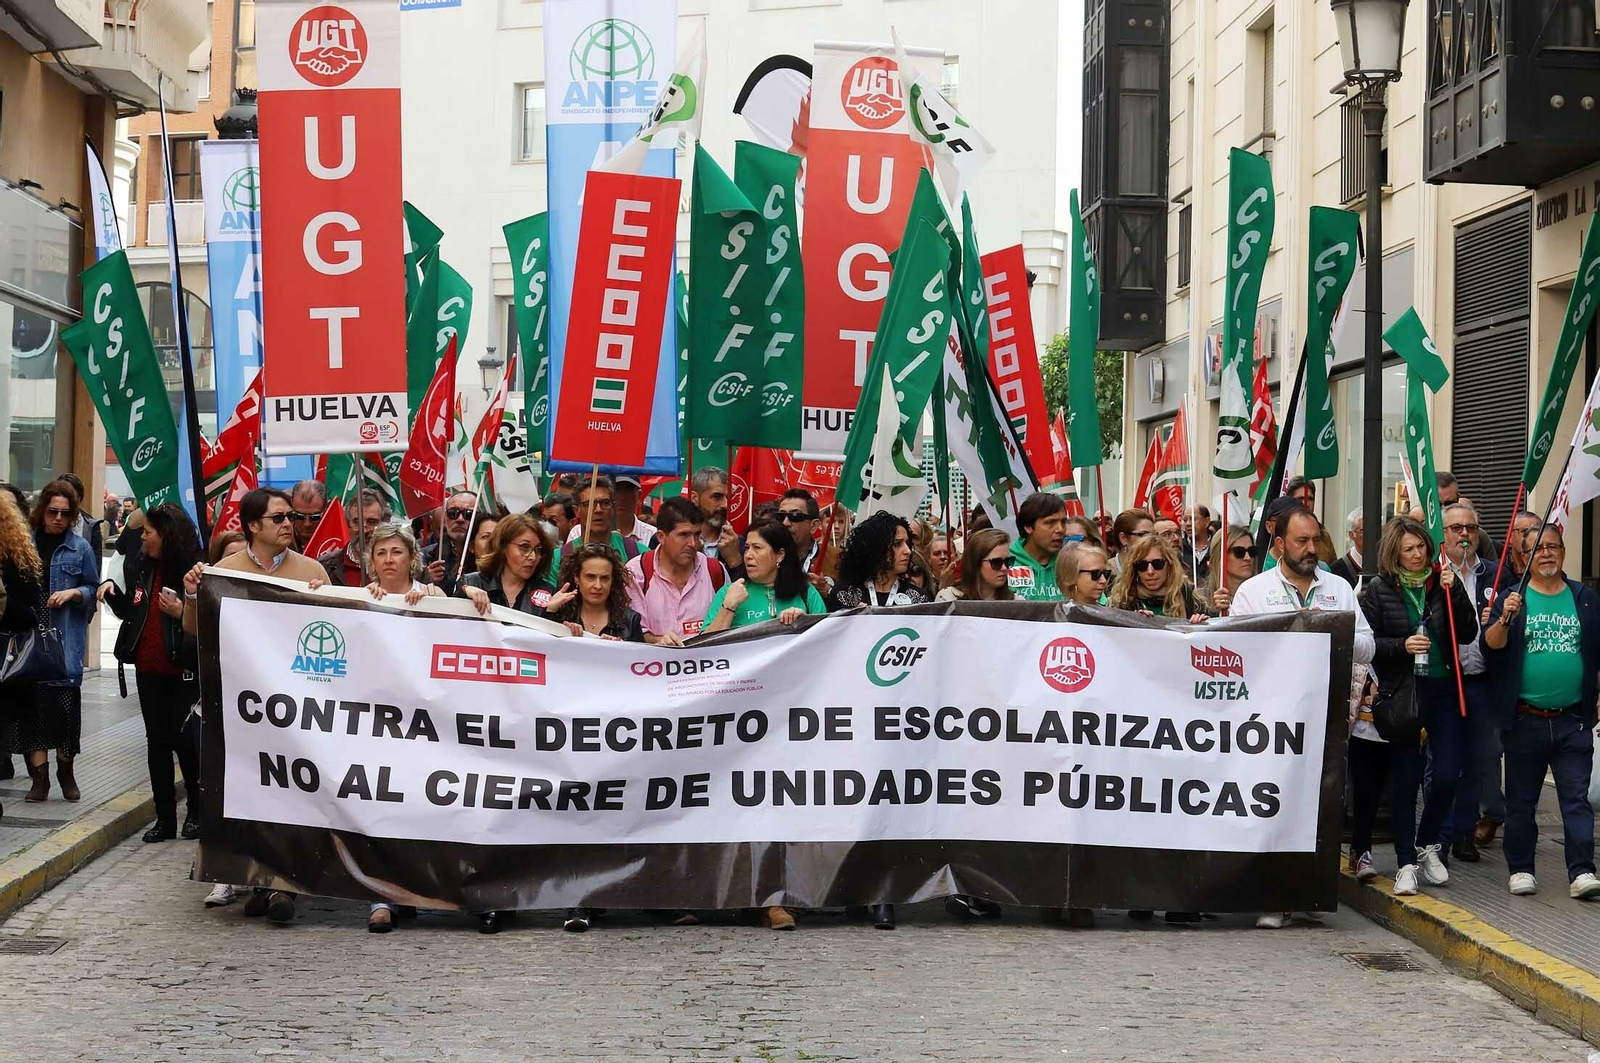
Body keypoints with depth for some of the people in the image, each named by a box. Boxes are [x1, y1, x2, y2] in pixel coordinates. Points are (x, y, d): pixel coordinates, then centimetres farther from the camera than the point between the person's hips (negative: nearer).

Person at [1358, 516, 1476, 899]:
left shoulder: (1442, 582, 6)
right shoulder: (1377, 590, 0)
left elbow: (1467, 635, 2)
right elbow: (1365, 643, -1)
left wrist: (1454, 591, -9)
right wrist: (1402, 646, -16)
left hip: (1444, 691, 2)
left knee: (1447, 776, -2)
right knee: (1406, 781, 1)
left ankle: (1428, 845, 23)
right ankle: (1406, 864, 9)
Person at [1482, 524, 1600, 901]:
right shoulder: (1512, 599, 3)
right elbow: (1491, 646, -9)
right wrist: (1504, 620, -26)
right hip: (1525, 721, -1)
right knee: (1521, 800, 8)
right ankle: (1520, 870, 17)